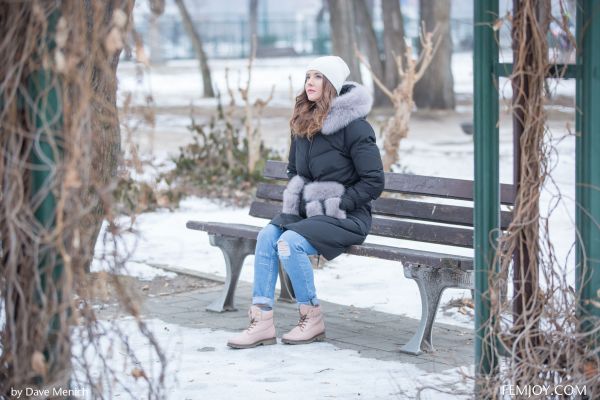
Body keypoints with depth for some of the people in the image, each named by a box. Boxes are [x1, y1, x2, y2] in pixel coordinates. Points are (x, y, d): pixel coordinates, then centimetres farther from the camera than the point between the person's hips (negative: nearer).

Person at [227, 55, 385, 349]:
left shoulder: (354, 126, -12)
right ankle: (262, 320, -20)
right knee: (267, 235, -20)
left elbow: (374, 182, -12)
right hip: (307, 211, 7)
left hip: (347, 216, -7)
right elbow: (294, 170, 25)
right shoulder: (304, 122, 11)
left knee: (290, 242, -28)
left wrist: (337, 204, -15)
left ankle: (312, 319, -11)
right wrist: (293, 198, 7)